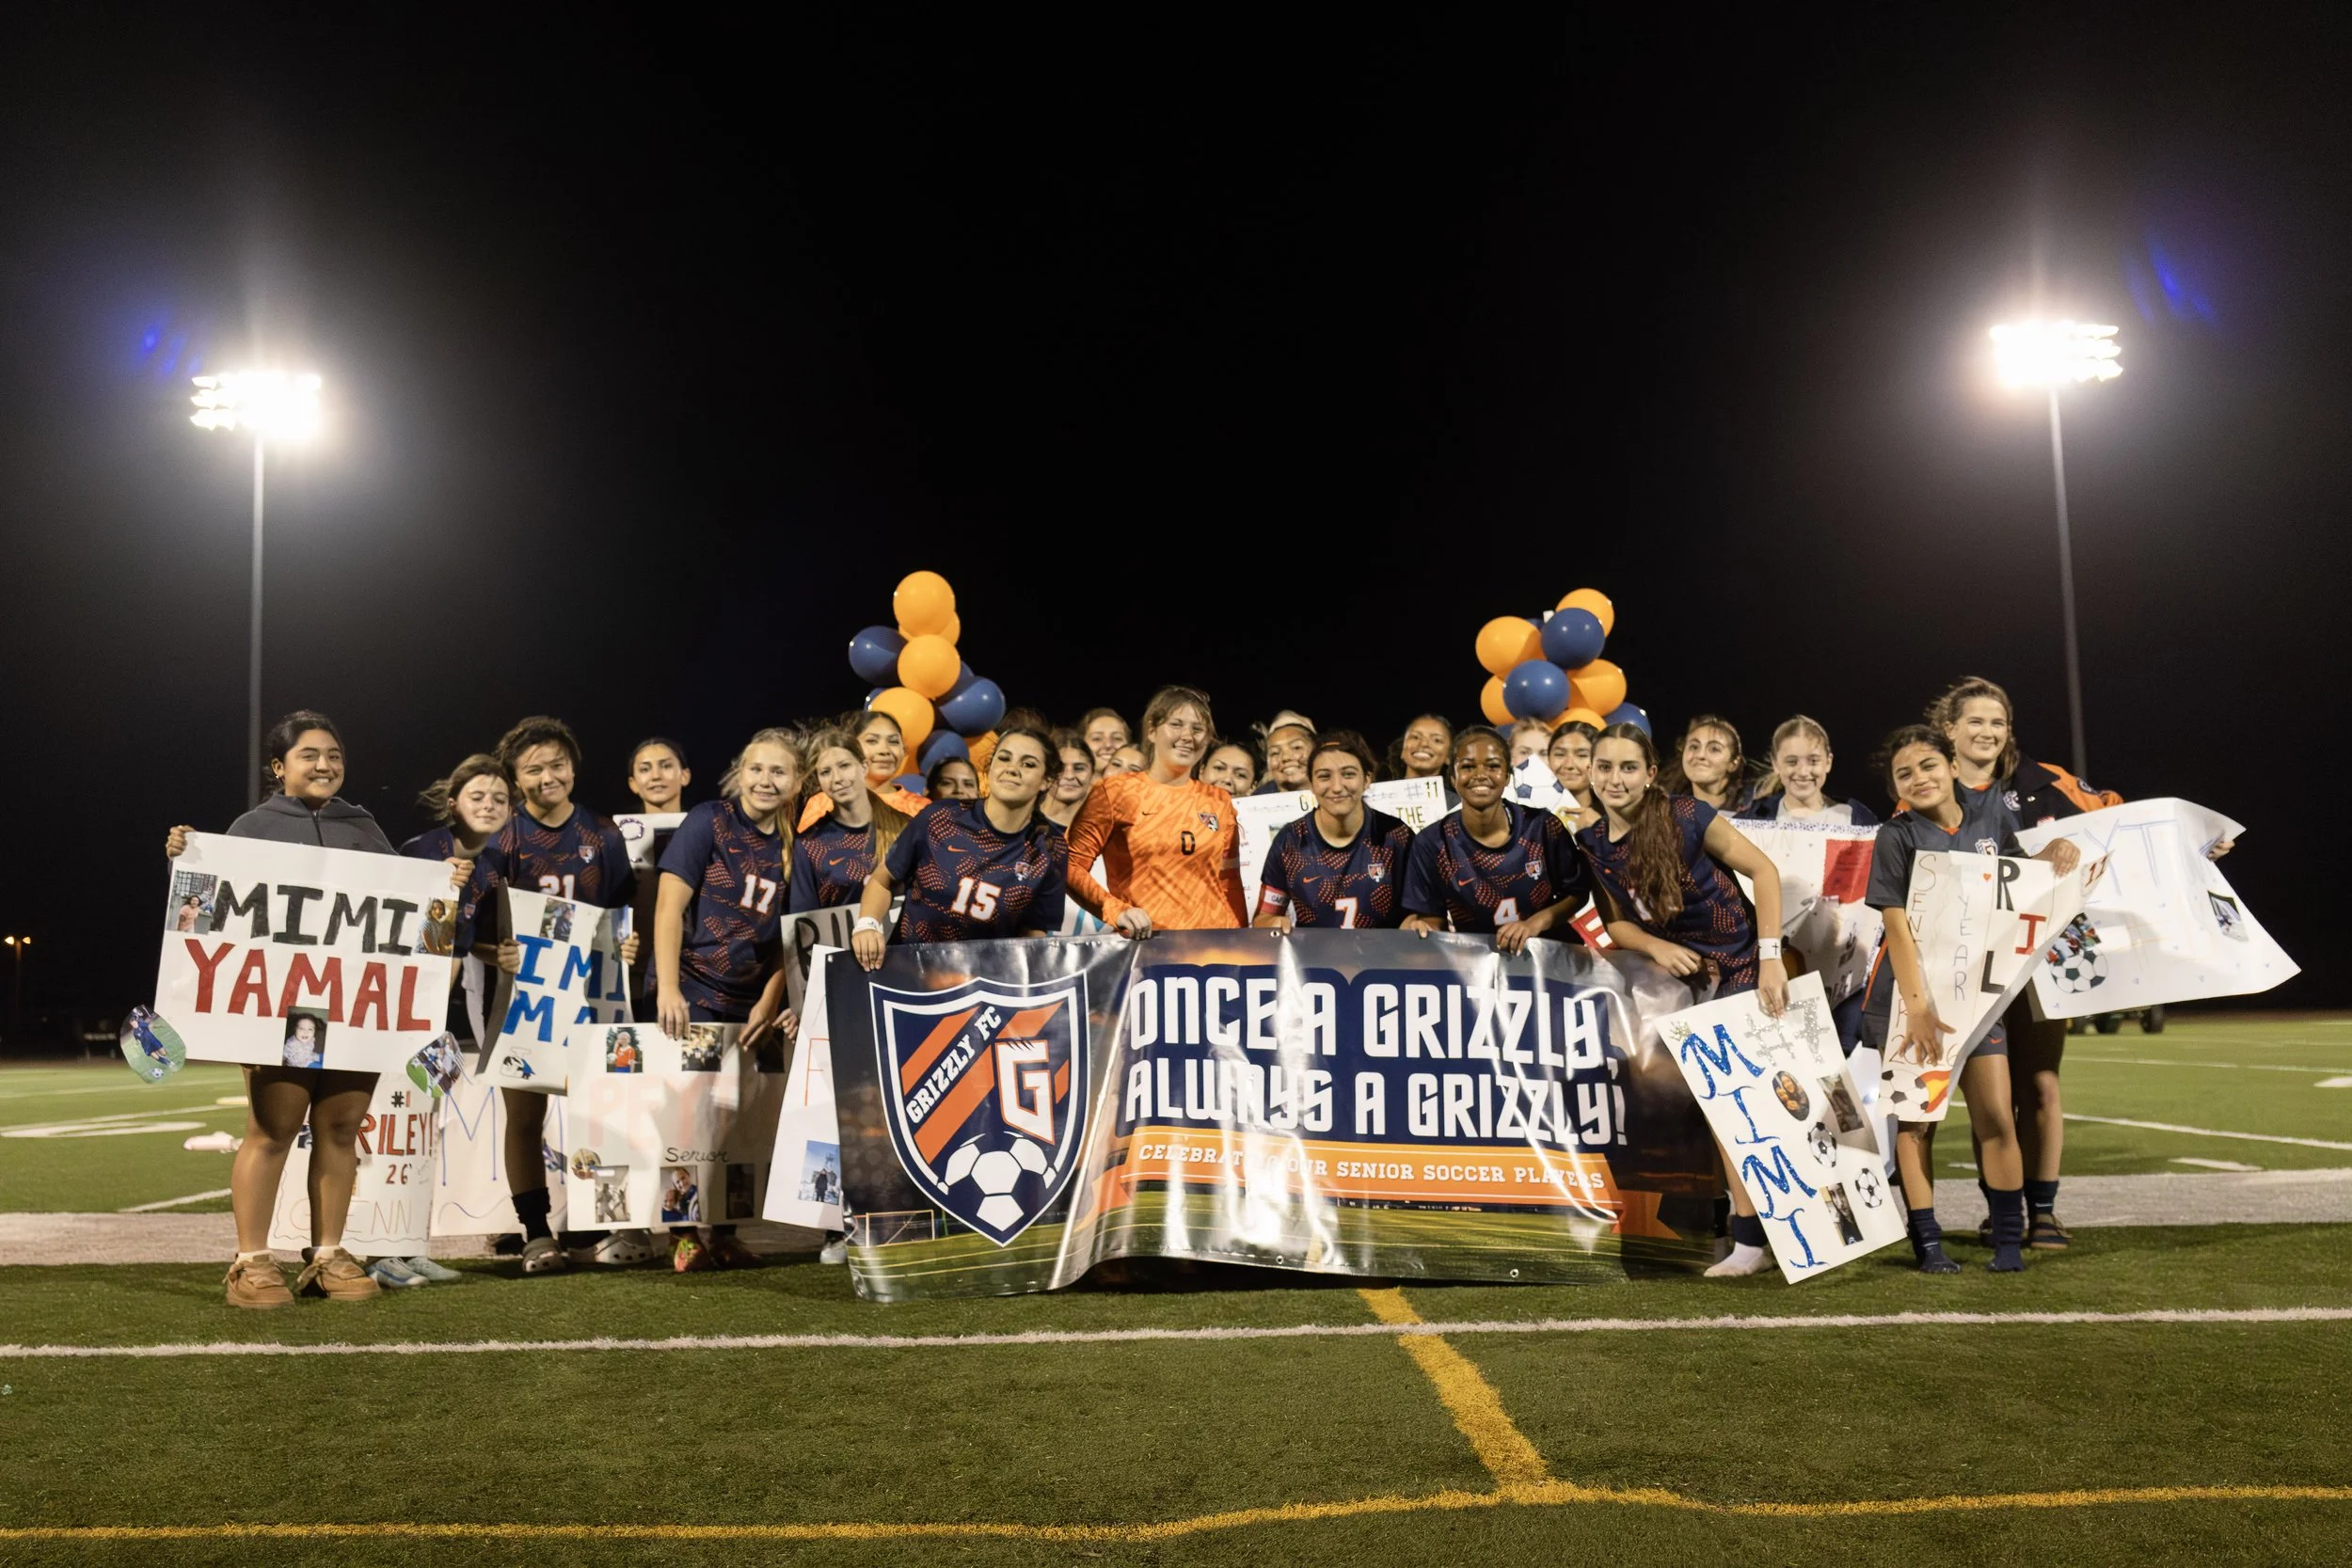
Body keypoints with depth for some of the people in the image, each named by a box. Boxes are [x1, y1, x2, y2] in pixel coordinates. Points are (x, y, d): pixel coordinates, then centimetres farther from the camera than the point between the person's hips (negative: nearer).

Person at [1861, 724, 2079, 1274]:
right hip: (1911, 989, -3)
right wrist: (1917, 1007, -23)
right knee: (1917, 1117, 1)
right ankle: (1927, 1243, 9)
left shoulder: (1991, 812, 1)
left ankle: (2009, 1241, 9)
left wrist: (2053, 854, -2)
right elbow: (1897, 927, -16)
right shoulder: (1897, 837, -11)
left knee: (1996, 1117, -1)